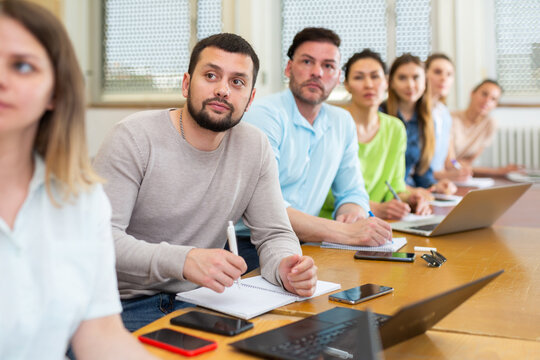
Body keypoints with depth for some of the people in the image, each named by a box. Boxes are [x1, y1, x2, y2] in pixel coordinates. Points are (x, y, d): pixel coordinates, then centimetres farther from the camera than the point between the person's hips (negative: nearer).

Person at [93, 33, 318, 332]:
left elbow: (274, 234, 5)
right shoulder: (135, 137, -13)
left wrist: (284, 267, -20)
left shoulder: (255, 147, 1)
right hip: (128, 305, -4)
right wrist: (182, 260, -37)